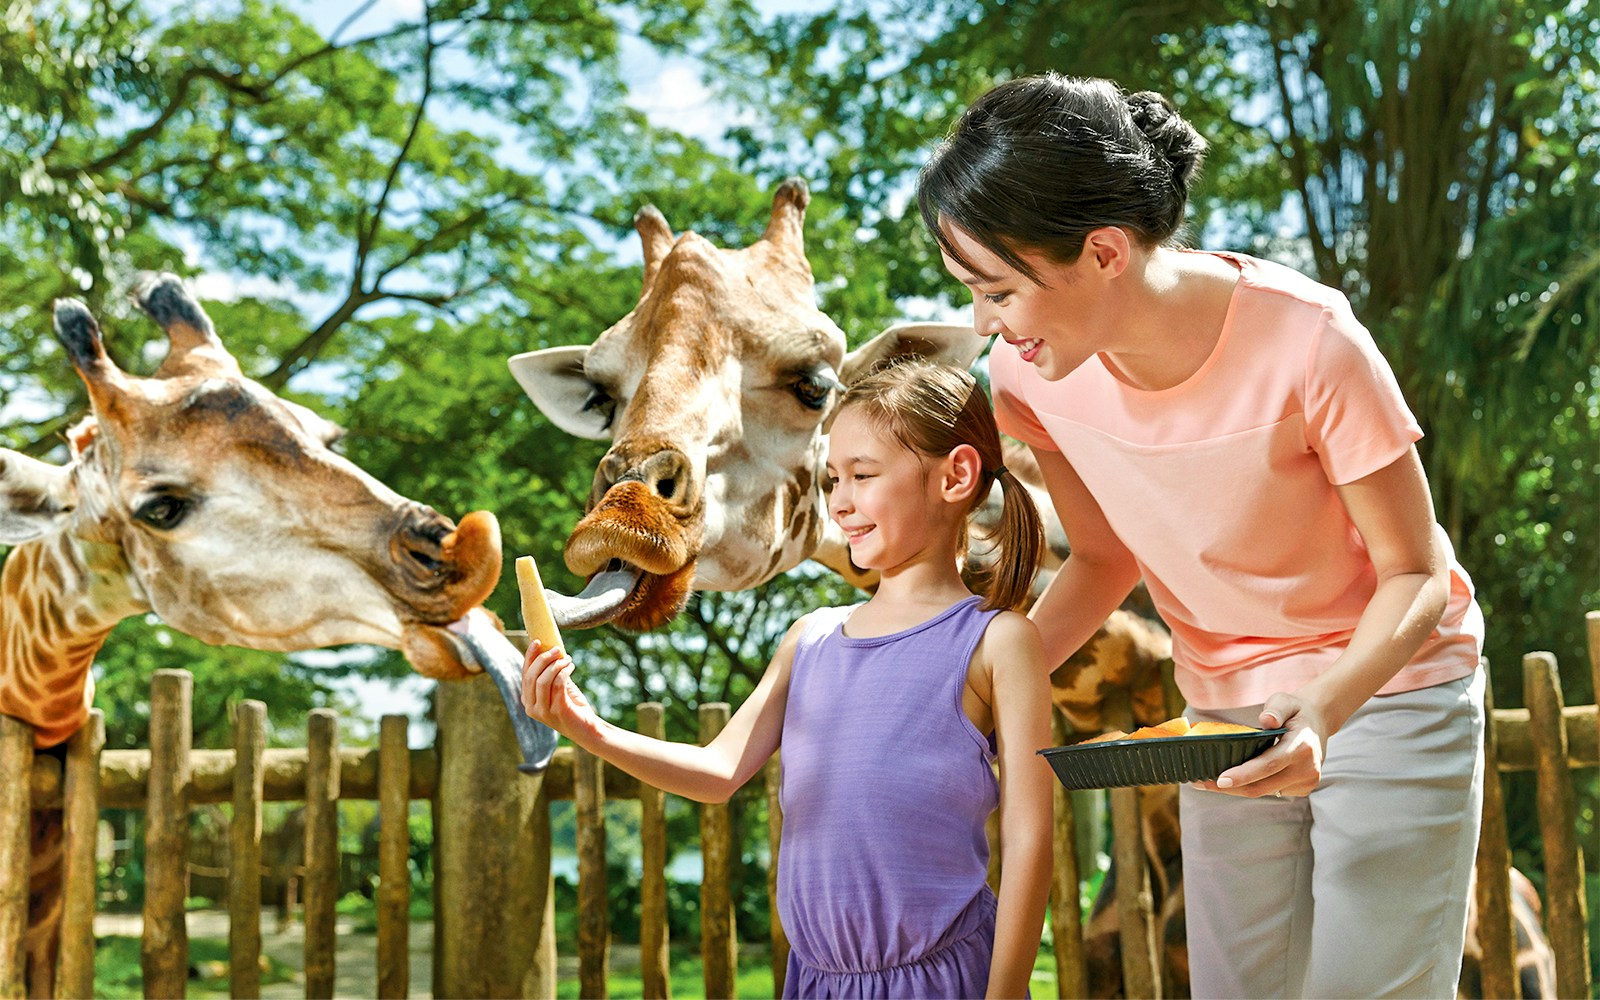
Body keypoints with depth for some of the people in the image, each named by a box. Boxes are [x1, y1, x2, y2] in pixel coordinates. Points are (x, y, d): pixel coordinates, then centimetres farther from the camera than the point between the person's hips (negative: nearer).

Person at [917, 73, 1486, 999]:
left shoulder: (1306, 342, -30)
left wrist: (1326, 707, -37)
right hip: (1226, 713, 4)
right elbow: (1105, 558, 0)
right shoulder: (1032, 373, -16)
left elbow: (1414, 572, -18)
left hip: (1389, 683, -4)